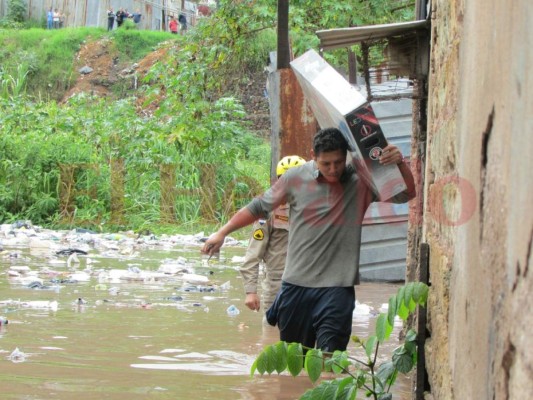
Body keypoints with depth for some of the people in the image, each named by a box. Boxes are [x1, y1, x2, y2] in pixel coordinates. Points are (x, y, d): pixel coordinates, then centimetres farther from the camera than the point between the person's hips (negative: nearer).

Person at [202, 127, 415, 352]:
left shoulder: (360, 182, -2)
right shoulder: (296, 179, 0)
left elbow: (406, 194, -2)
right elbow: (259, 207, 11)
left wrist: (400, 164, -22)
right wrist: (222, 233, 10)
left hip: (337, 286, -2)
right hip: (296, 284, 2)